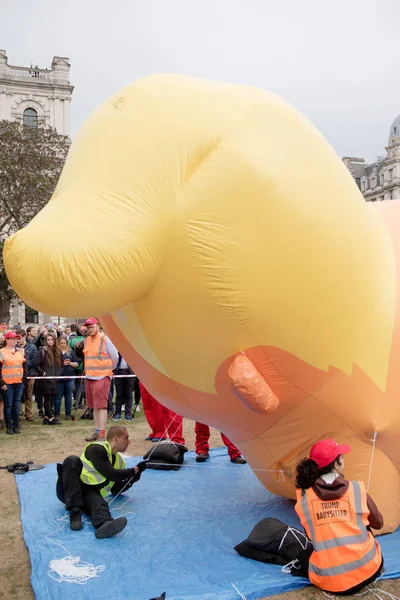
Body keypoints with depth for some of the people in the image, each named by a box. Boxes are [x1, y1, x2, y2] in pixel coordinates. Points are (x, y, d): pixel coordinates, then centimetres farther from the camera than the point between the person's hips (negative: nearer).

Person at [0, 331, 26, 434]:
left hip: (19, 383, 4)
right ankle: (9, 427, 11)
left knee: (17, 405, 8)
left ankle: (16, 426, 17)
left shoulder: (20, 352, 12)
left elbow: (24, 366, 17)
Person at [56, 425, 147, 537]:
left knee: (98, 502, -32)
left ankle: (104, 524, -69)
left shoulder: (119, 462, 16)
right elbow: (111, 475, -17)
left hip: (90, 494, 4)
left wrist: (135, 474, 9)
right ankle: (75, 512, -39)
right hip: (69, 491, -4)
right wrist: (134, 470, -4)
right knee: (72, 460, -30)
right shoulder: (97, 449, -10)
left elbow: (116, 490, 20)